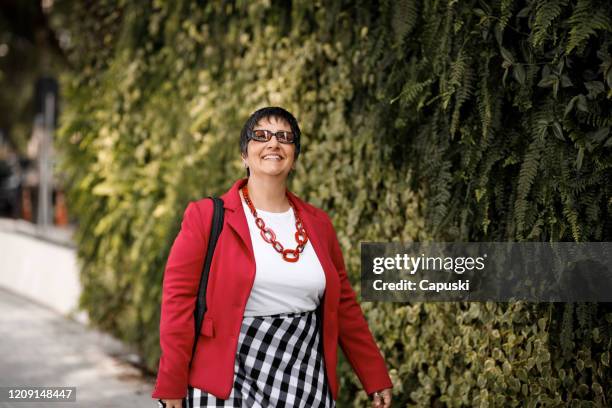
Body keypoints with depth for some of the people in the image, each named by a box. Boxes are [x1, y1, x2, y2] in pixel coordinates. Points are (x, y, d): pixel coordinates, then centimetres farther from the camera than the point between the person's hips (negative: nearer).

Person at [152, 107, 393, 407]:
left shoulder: (318, 223, 10)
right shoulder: (206, 216, -3)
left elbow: (343, 304, 14)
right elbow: (179, 300, -7)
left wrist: (375, 378, 12)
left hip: (306, 383, 4)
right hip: (229, 384, -4)